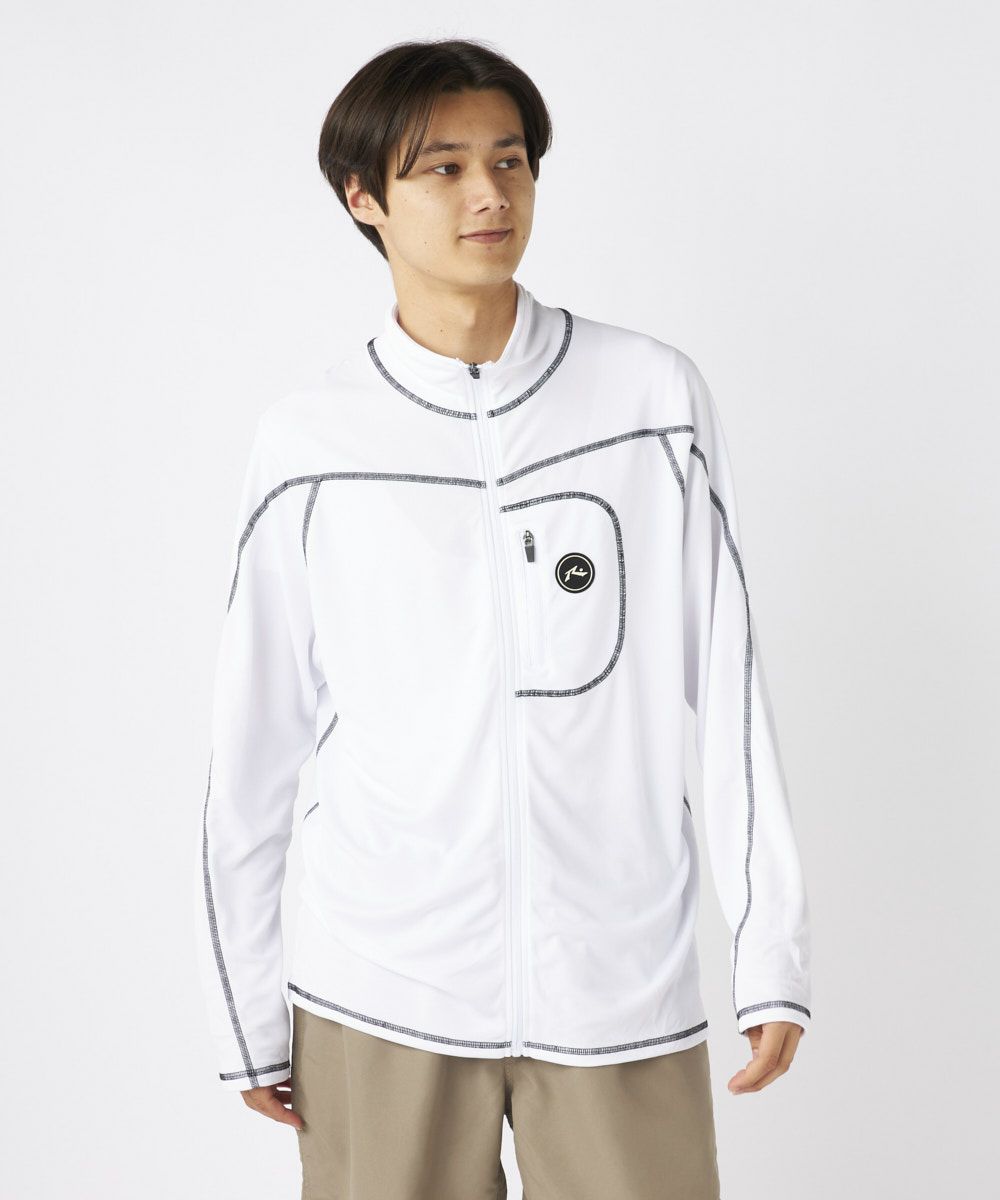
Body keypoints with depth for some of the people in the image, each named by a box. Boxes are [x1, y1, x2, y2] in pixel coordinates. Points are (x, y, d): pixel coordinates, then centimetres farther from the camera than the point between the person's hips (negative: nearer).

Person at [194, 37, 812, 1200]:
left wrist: (773, 951, 0)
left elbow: (728, 685, 1)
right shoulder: (310, 439, -2)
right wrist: (245, 1016, 5)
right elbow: (255, 744, 2)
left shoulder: (656, 398, -2)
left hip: (624, 991, 0)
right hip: (379, 1000, 0)